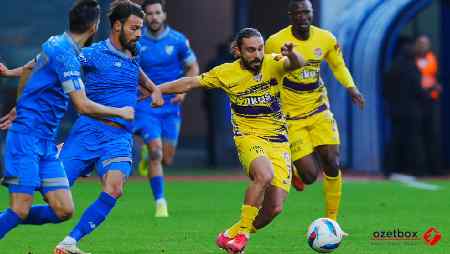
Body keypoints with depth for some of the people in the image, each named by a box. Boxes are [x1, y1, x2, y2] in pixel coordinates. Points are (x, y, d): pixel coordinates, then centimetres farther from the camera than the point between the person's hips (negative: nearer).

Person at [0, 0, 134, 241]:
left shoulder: (55, 43, 11)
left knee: (63, 211, 0)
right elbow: (84, 106, -17)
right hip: (27, 139, -9)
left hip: (46, 143, 9)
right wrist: (121, 112, -3)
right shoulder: (66, 54, -16)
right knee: (20, 211, -14)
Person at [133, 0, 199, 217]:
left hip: (170, 104, 2)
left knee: (166, 159, 6)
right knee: (156, 153, -16)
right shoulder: (136, 41, -5)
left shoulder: (178, 40, -4)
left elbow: (193, 68, 8)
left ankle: (148, 154, 42)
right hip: (146, 104, -2)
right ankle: (160, 202, -9)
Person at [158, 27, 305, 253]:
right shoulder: (226, 73, -4)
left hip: (279, 142, 3)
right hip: (249, 138, -3)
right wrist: (156, 89, 3)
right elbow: (191, 83, 6)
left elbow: (297, 64, -25)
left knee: (274, 209, -4)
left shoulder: (273, 64, -5)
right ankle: (240, 234, -23)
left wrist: (291, 55, -49)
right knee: (264, 175, -35)